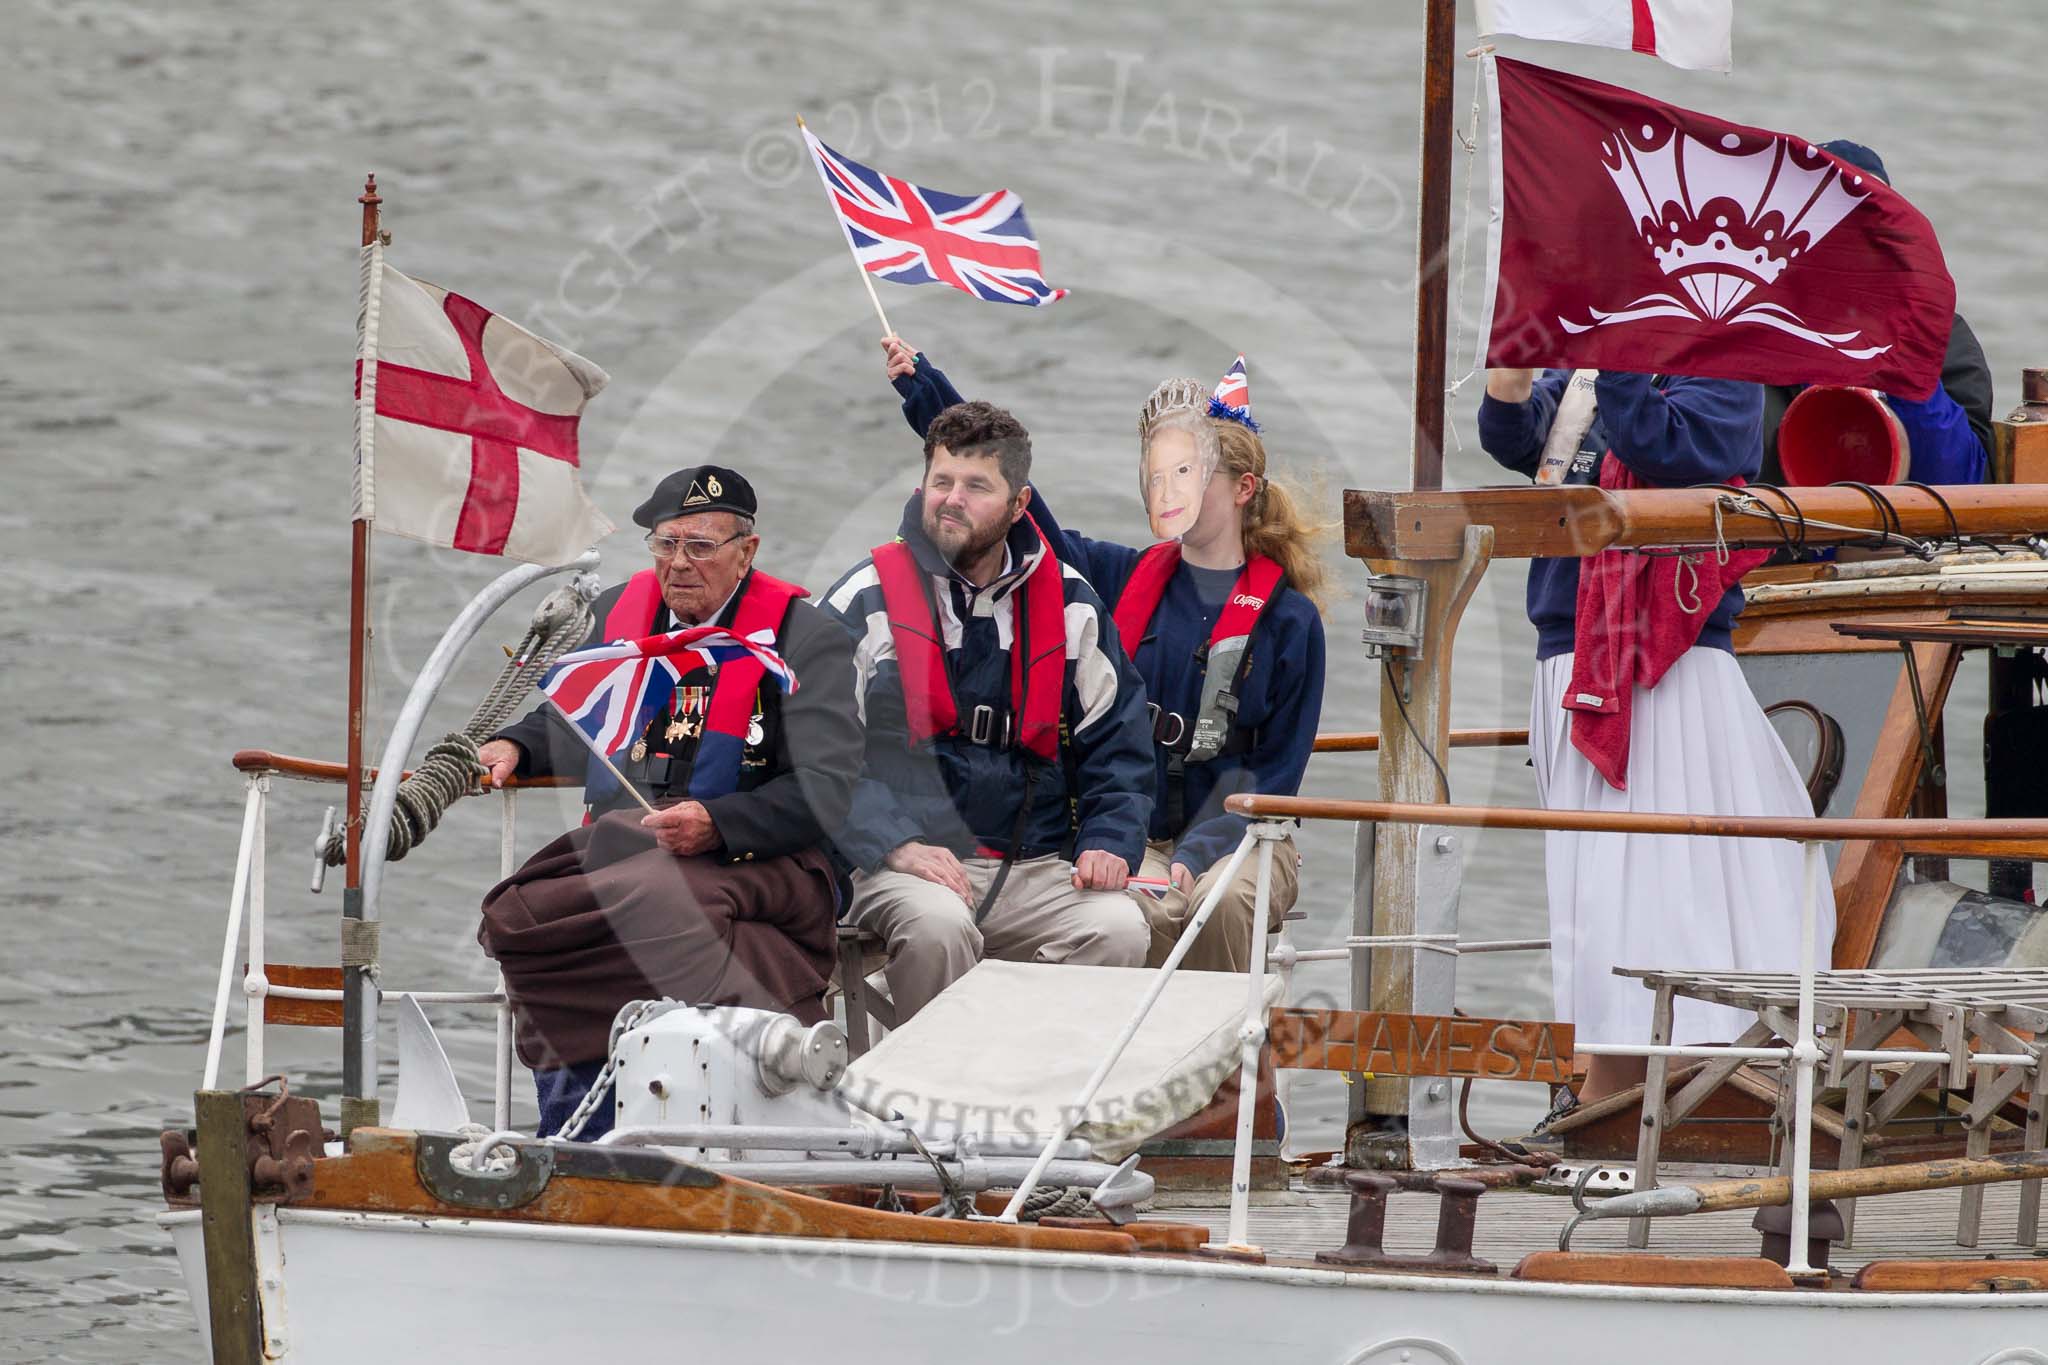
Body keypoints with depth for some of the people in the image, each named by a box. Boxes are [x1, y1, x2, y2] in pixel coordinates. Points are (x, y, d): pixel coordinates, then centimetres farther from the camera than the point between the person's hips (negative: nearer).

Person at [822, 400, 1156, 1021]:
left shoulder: (1070, 604, 13)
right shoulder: (866, 601, 4)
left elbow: (1116, 742, 18)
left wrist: (1108, 842, 0)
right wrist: (896, 846, -16)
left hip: (1035, 869, 3)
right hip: (905, 868, -3)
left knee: (1118, 927, -26)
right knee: (937, 924, -36)